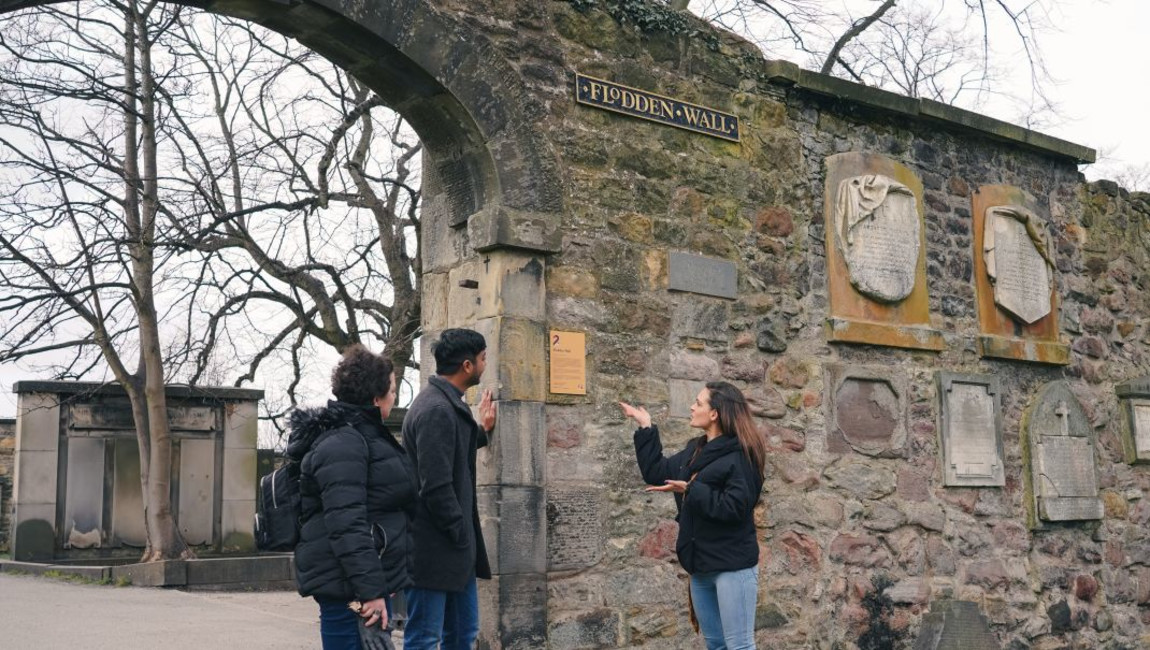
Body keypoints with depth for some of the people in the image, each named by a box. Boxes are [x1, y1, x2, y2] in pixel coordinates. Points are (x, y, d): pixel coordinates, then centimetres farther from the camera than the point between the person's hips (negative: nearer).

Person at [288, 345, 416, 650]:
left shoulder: (364, 434, 16)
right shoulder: (342, 444, -16)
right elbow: (346, 524, -24)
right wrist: (370, 590, -27)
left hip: (368, 579, 10)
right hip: (348, 587, -10)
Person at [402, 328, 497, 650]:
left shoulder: (447, 403, 11)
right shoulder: (437, 410, -20)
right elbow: (436, 486, -23)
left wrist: (482, 430, 17)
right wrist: (461, 536, -15)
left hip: (453, 548, 10)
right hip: (434, 549, -10)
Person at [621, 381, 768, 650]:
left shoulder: (740, 454, -13)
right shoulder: (695, 450, 12)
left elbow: (735, 507, -20)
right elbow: (656, 473, 17)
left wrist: (691, 490, -20)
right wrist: (645, 427, 16)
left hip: (732, 565, -8)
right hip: (701, 564, 9)